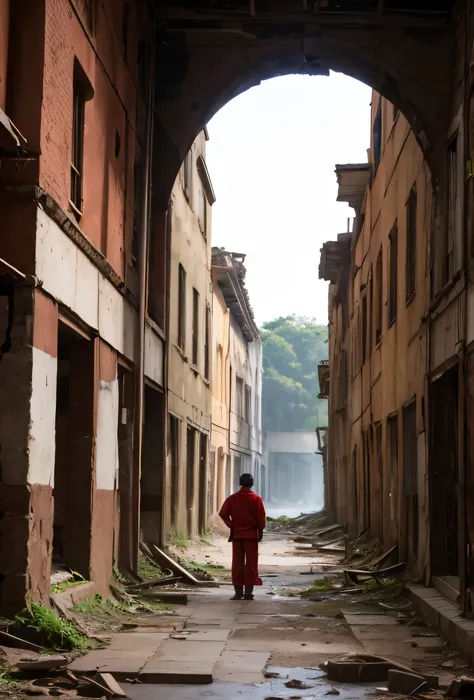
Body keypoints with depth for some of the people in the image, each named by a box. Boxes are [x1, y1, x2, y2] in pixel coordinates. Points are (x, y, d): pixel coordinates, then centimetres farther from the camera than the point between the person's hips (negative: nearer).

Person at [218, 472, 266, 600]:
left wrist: (231, 525, 8)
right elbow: (262, 518, -7)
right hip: (252, 534, -2)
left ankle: (238, 592, 7)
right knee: (251, 563, 3)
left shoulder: (232, 498, 0)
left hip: (236, 534, 2)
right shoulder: (256, 499, -6)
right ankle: (248, 592, 1)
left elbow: (223, 514, -5)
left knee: (237, 563, 7)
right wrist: (260, 531, 7)